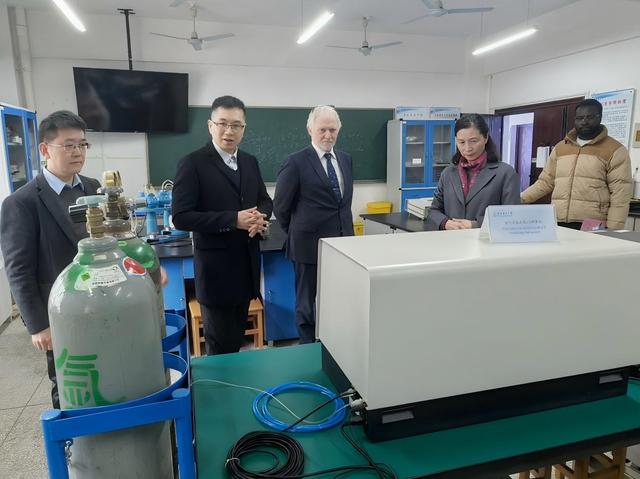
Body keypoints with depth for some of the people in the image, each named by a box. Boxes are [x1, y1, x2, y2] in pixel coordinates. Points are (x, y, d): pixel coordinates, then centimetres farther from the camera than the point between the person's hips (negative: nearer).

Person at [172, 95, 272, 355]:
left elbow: (264, 200, 16)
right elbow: (181, 217, -17)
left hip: (247, 263, 6)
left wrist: (260, 217, -9)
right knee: (220, 344, 8)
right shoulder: (192, 163, -11)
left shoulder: (250, 162, 8)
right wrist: (233, 220, -24)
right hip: (216, 267, -6)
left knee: (237, 337, 20)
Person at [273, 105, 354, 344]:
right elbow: (280, 206, -4)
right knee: (306, 302, 10)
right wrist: (296, 232, 6)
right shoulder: (296, 162, -10)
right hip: (310, 244, -5)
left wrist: (346, 232, 15)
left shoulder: (345, 159, 9)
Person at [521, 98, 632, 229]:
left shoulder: (615, 150, 1)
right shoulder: (560, 147, 15)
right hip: (558, 224, 4)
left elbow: (620, 194, -5)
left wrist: (612, 232, -12)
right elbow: (545, 182, 18)